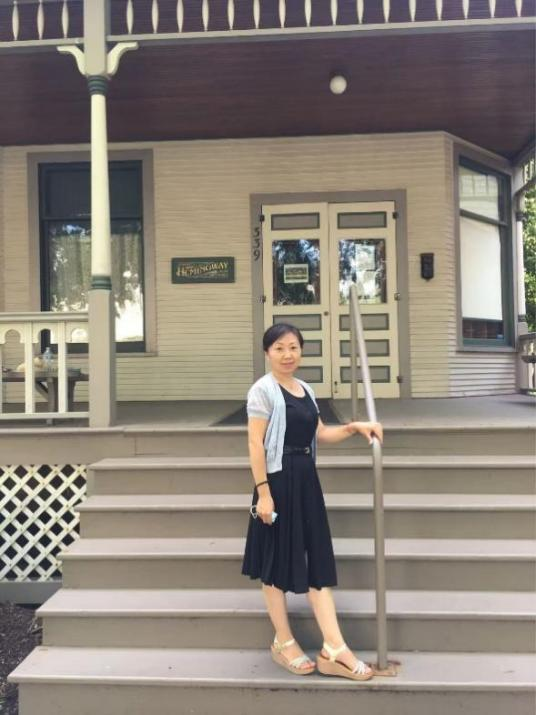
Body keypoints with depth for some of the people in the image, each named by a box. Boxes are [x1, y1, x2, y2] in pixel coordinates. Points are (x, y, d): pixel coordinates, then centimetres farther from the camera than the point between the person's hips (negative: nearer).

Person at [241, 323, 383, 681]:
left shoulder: (306, 389, 13)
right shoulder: (263, 390, -10)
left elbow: (320, 434, 19)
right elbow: (255, 444, -15)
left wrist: (355, 427, 5)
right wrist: (263, 492, -19)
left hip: (307, 481, 8)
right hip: (278, 481, -7)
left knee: (318, 560, 6)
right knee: (278, 561, 6)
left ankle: (334, 649, 12)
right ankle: (284, 642, 23)